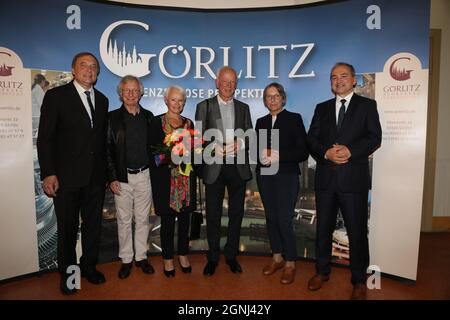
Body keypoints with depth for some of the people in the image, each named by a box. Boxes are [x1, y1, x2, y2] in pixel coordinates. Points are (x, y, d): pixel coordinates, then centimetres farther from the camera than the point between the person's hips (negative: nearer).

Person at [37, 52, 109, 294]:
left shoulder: (102, 100, 11)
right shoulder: (56, 96, -3)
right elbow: (44, 138, -7)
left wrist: (105, 172, 8)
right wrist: (48, 173, -13)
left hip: (96, 177, 4)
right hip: (67, 177, -4)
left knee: (93, 224, 14)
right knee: (67, 228, 10)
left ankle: (89, 266, 34)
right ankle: (67, 273, 30)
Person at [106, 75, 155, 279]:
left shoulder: (148, 117, 7)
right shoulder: (113, 117, 0)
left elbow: (153, 146, 9)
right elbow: (108, 150, -2)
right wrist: (112, 178, -8)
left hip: (144, 175, 2)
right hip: (122, 177, -2)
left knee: (143, 219, 10)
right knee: (124, 220, 8)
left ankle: (141, 256, 25)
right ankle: (126, 259, 22)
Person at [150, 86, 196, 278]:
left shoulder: (189, 123, 12)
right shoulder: (157, 122, 2)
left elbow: (194, 148, 14)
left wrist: (188, 153, -7)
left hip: (186, 177, 3)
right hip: (165, 177, -3)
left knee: (184, 218, 9)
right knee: (167, 220, 4)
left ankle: (183, 255, 25)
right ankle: (168, 259, 20)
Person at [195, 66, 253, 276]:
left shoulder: (243, 108, 12)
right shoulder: (204, 106, 3)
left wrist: (240, 143, -12)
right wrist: (214, 147, -19)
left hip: (238, 168, 3)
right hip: (214, 168, -2)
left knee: (236, 213, 10)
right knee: (213, 215, 6)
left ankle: (231, 255, 27)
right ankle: (213, 257, 23)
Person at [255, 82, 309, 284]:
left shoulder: (294, 119, -1)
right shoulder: (261, 122, 11)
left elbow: (303, 152, -6)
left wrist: (279, 155, -17)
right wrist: (262, 154, -9)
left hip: (286, 176, -4)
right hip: (265, 176, 5)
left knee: (284, 219, -7)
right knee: (271, 217, 10)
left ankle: (290, 264, 11)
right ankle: (277, 257, 26)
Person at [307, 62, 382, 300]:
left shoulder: (367, 105, 6)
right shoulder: (322, 108, 14)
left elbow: (374, 138, -5)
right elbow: (311, 139, 4)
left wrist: (350, 151, -20)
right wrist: (326, 153, -15)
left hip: (354, 178, -3)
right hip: (325, 178, 3)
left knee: (357, 231, 5)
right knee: (323, 228, 13)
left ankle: (359, 280, 23)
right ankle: (322, 271, 31)